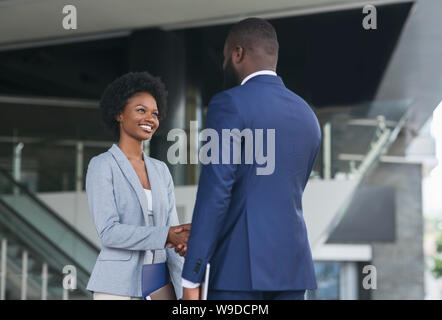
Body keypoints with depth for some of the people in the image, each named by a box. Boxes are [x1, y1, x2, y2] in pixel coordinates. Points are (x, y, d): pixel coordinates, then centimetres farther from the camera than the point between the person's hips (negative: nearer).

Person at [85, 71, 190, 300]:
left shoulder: (160, 171, 14)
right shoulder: (101, 166, -5)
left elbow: (172, 236, 9)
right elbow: (109, 232, -16)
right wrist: (165, 235, -24)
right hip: (116, 288, -6)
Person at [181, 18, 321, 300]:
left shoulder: (230, 104, -8)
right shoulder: (307, 117, 16)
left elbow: (214, 195, -16)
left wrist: (191, 278, -13)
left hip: (241, 267, -7)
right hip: (291, 265, 7)